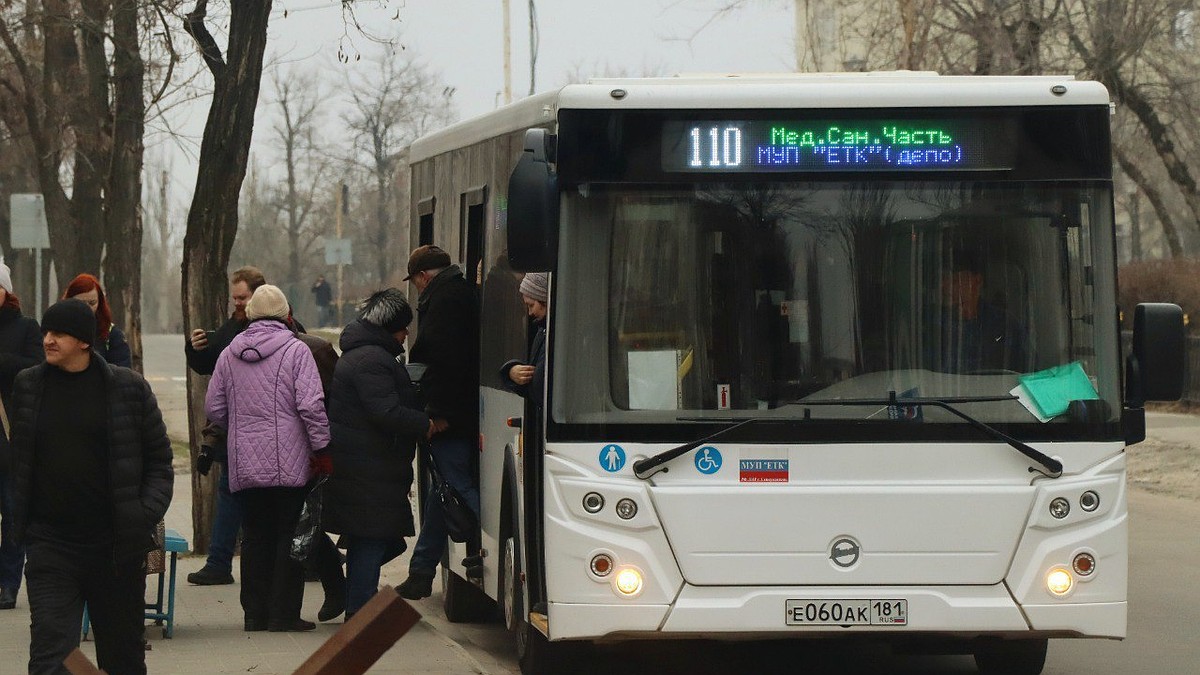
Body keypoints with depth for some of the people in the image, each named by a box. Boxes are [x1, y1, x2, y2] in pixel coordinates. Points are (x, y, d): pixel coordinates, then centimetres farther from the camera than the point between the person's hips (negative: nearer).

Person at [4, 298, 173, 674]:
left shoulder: (128, 388, -1)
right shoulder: (28, 386, 4)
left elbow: (159, 460, 4)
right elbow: (16, 460, 13)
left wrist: (146, 516, -8)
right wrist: (20, 521, 6)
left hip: (117, 545, 0)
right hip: (49, 542, 0)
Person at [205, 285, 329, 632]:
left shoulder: (229, 355, 9)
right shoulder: (296, 350, -6)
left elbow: (214, 408, 13)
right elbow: (311, 405, -13)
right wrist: (321, 447, -5)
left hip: (245, 466, 4)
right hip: (289, 465, -4)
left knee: (255, 538, 10)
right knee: (289, 537, 1)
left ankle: (255, 613, 11)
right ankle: (284, 613, -1)